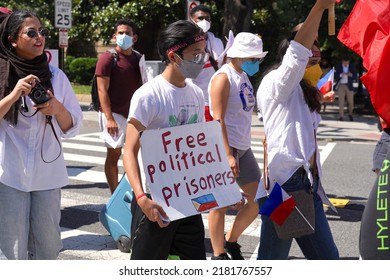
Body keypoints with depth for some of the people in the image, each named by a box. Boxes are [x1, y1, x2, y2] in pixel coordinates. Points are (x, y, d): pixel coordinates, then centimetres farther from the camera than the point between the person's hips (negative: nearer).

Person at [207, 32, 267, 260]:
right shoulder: (223, 77, -11)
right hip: (225, 147, -9)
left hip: (243, 148, 9)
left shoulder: (244, 76, 15)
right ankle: (218, 255, 10)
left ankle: (231, 241, 25)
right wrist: (228, 155, -22)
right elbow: (218, 119, -17)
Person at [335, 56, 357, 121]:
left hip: (349, 86, 1)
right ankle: (341, 116, -4)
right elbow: (335, 76, 0)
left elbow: (355, 77, 4)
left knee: (350, 101, 3)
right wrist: (340, 75, -18)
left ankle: (350, 114, 24)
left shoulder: (352, 67, 6)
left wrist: (351, 75, -16)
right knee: (341, 101, -6)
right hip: (341, 86, -1)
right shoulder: (338, 67, 4)